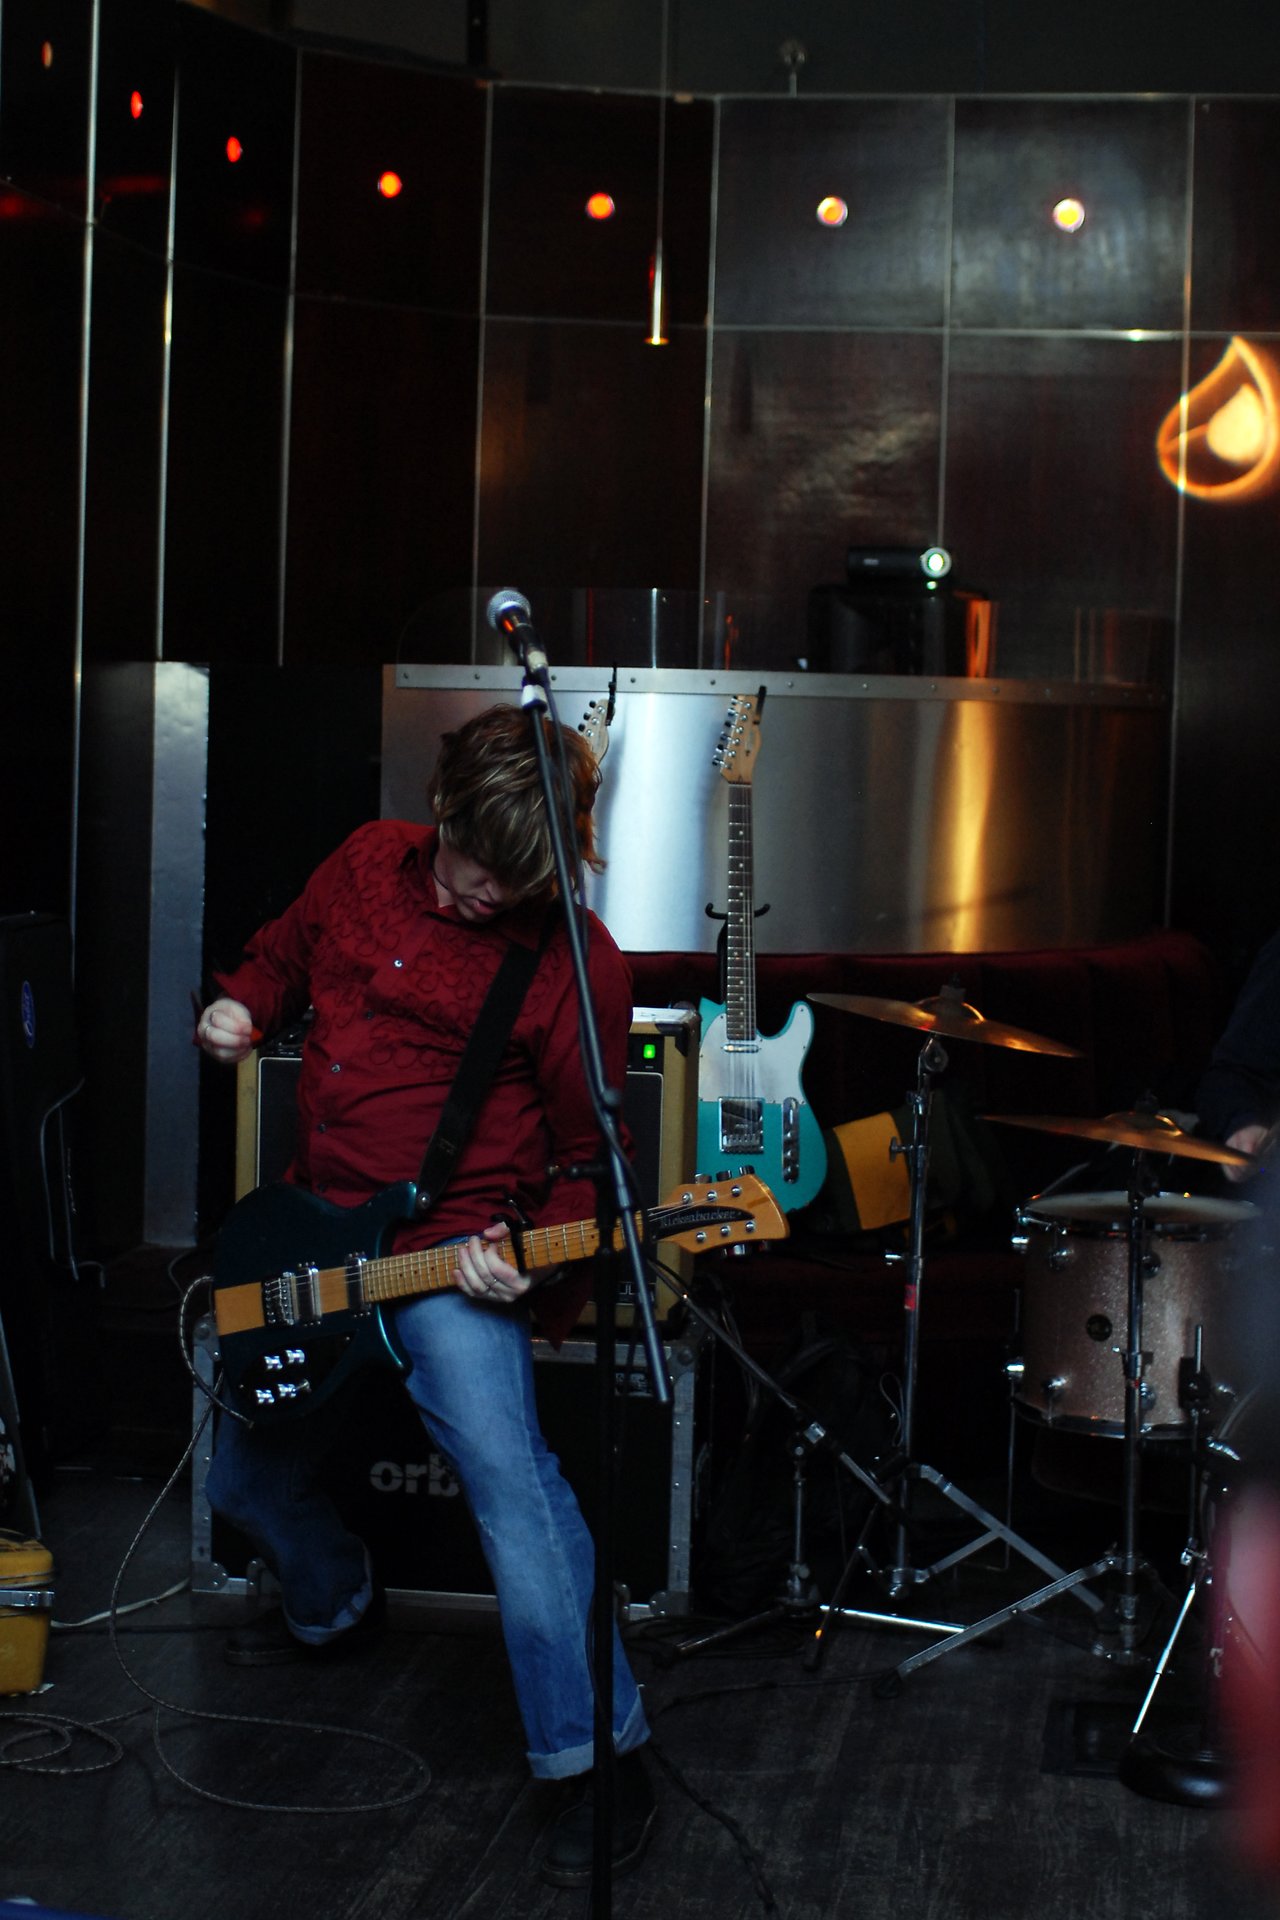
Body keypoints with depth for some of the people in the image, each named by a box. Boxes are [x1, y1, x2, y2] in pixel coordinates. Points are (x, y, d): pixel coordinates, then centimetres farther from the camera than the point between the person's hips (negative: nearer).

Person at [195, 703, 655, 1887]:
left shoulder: (573, 961, -13)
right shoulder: (366, 866, 3)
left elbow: (588, 1156, -6)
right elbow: (285, 955, 22)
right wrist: (241, 1009, 0)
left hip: (454, 1253, -6)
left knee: (509, 1470, -25)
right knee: (245, 1475, 19)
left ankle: (603, 1764, -20)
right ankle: (335, 1606, 52)